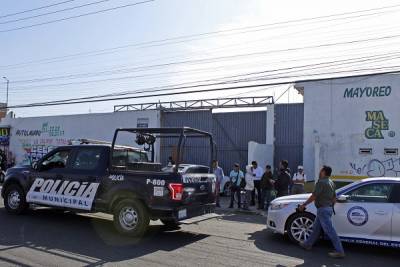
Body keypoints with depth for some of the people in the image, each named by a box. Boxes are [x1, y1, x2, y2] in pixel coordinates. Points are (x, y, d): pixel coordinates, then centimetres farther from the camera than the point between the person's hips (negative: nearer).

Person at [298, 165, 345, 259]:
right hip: (329, 208, 10)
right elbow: (334, 198, 17)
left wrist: (303, 205, -11)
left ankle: (339, 251, -3)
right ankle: (308, 244, 29)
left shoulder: (321, 182, -17)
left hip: (323, 209, -10)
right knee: (316, 228, 18)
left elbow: (313, 196, -19)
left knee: (329, 230, -6)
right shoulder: (331, 182, 12)